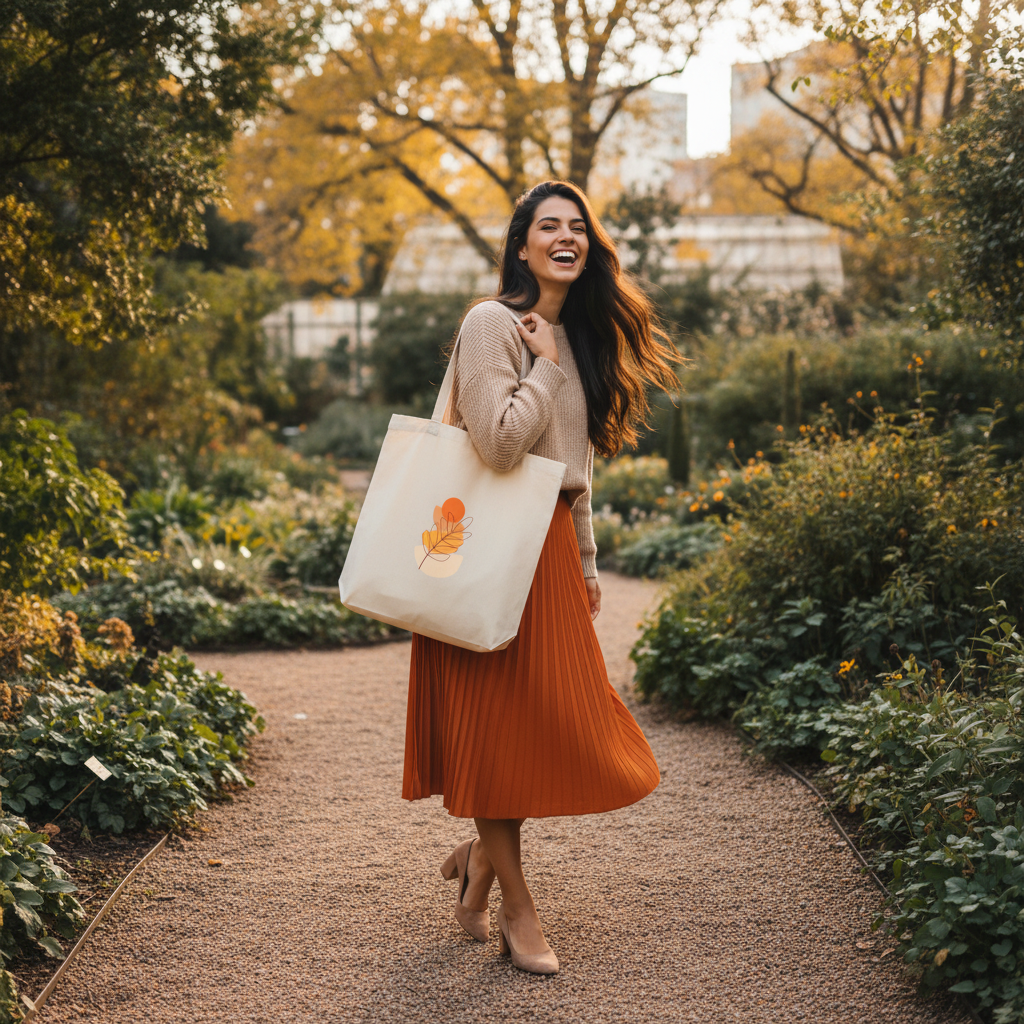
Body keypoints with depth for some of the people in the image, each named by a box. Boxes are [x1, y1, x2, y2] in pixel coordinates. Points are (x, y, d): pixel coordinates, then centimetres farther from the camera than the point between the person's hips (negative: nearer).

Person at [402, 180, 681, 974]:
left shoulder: (581, 335, 14)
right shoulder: (493, 323, -11)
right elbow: (499, 443, -22)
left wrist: (586, 562, 17)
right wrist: (546, 366, -12)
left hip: (552, 547, 8)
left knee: (552, 720, 9)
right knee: (497, 721, -1)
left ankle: (480, 854, 30)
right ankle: (517, 910, 9)